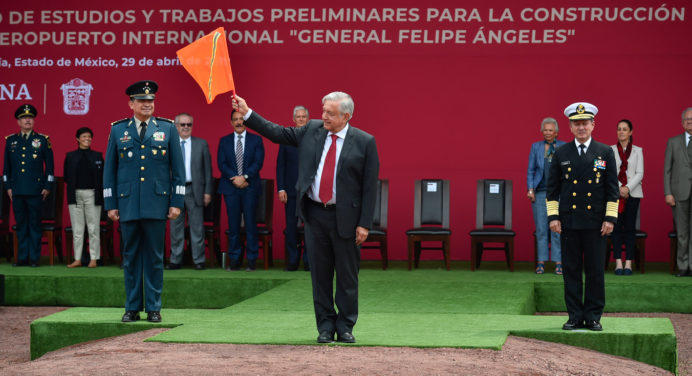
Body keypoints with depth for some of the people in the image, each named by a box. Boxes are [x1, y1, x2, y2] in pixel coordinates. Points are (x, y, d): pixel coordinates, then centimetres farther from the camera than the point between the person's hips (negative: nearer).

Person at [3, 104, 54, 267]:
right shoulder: (11, 141, 11)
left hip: (35, 191, -2)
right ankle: (22, 257, 11)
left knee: (35, 224, -1)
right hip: (17, 191, 2)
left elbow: (49, 166, 6)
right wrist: (8, 186, 9)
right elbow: (6, 166, 15)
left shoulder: (42, 140, 4)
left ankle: (34, 258, 3)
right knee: (21, 224, 6)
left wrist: (47, 187, 0)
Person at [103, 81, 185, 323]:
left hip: (156, 203, -1)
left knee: (155, 257, 2)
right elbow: (109, 169, 10)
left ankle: (154, 308, 9)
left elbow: (178, 169, 6)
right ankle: (132, 308, 13)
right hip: (128, 204, 1)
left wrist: (176, 202, 0)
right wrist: (110, 204, 4)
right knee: (130, 256, 5)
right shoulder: (118, 130, 8)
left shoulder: (167, 129, 7)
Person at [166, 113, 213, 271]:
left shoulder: (201, 144, 6)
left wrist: (207, 191, -1)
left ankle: (198, 261, 8)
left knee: (197, 227, 1)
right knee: (175, 228, 6)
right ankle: (175, 260, 13)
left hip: (194, 190, -1)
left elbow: (207, 169, 5)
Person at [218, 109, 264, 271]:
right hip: (231, 187, 1)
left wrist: (244, 177, -14)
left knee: (250, 223, -4)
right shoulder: (224, 141, 11)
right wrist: (235, 178, -11)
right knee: (233, 224, 1)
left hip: (250, 187, -1)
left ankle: (252, 260, 0)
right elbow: (221, 163, 3)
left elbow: (258, 162, -3)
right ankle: (234, 260, 5)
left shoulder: (256, 140, 7)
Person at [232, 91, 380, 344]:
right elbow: (277, 133, 10)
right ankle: (325, 327, 18)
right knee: (320, 274, 8)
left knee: (347, 276, 5)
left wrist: (364, 224, -10)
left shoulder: (364, 142, -6)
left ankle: (345, 327, 18)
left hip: (345, 217, -3)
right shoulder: (312, 130, 5)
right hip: (315, 214, 3)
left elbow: (370, 186, -6)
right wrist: (247, 113, 2)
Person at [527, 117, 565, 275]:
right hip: (540, 193, 1)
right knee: (541, 228, 2)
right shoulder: (535, 147, 10)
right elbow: (531, 170, 10)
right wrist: (530, 190, 0)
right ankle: (541, 262, 6)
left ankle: (558, 263, 1)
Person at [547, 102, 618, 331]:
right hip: (569, 222, 1)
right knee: (571, 270, 3)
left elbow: (612, 189, 4)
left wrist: (610, 218, -3)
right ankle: (575, 317, 10)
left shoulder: (605, 153, 5)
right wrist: (553, 216, 0)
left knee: (595, 271, 1)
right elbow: (552, 188, 9)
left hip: (596, 222, -1)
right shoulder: (561, 154, 7)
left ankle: (593, 317, 10)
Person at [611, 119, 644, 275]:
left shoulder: (637, 151, 9)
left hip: (632, 193, 0)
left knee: (630, 227, -2)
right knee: (616, 227, -4)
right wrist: (619, 188, -12)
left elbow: (640, 173, 2)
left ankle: (628, 263, -2)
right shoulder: (610, 150, 8)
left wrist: (628, 188, -12)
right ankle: (618, 263, -4)